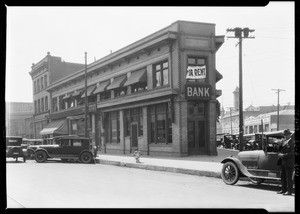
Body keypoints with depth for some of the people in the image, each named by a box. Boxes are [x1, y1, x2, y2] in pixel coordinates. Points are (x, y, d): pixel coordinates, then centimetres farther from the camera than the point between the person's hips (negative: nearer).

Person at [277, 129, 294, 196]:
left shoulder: (292, 142, -12)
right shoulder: (283, 141, 13)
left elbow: (292, 153, -18)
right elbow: (280, 149, 18)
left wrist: (283, 155, -18)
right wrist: (280, 153, -3)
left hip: (289, 163, -8)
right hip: (283, 162, 8)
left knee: (289, 177, -2)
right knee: (283, 177, 13)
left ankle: (289, 191, 3)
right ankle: (283, 189, 22)